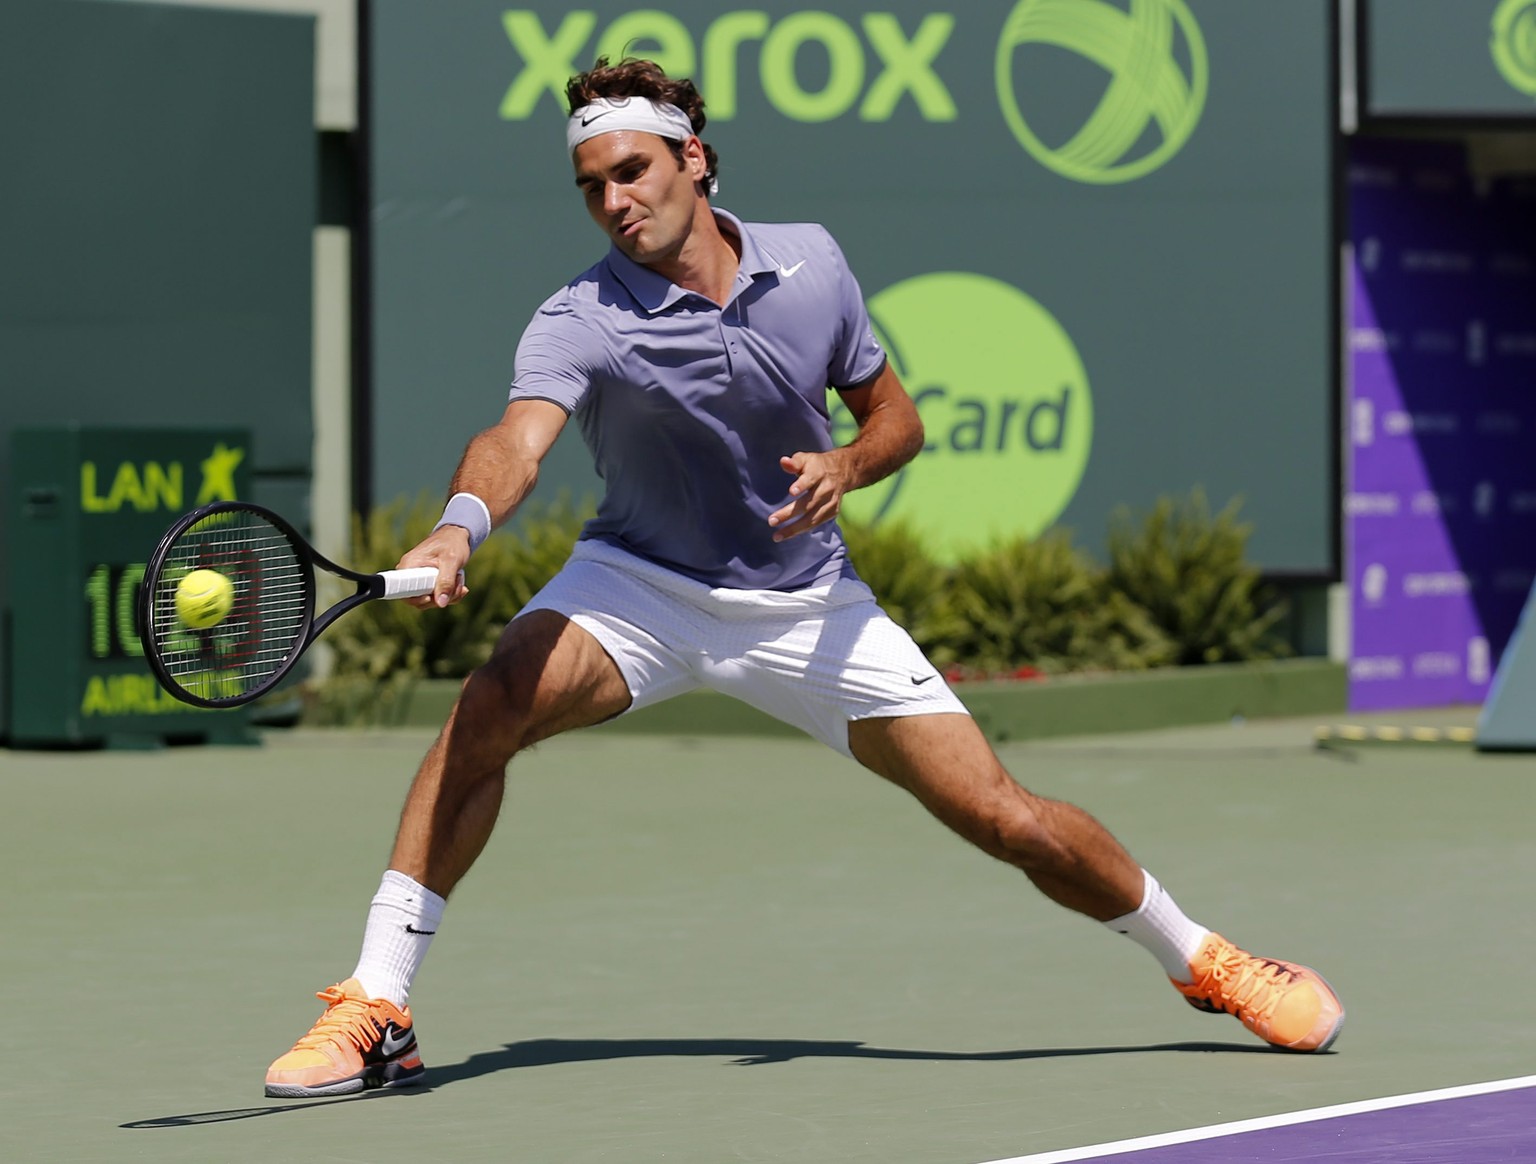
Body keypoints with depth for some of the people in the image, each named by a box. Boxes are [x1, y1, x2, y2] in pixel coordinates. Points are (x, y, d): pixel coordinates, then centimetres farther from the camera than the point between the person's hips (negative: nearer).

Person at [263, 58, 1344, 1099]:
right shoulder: (582, 321, -21)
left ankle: (1201, 959, 23)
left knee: (1008, 819, -4)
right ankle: (375, 1011, -25)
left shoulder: (810, 263, -9)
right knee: (492, 703, -31)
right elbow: (518, 441, -40)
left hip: (808, 608, 2)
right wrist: (461, 526, -62)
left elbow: (897, 416, 4)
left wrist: (847, 466, -19)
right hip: (638, 585, -2)